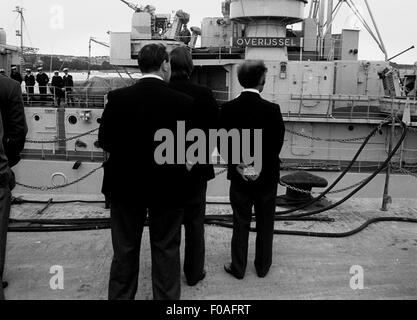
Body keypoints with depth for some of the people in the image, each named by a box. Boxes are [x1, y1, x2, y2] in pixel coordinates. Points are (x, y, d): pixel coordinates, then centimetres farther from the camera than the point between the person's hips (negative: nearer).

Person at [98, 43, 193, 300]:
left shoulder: (118, 98, -10)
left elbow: (104, 141, -3)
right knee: (166, 251, 14)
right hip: (168, 187, -1)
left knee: (125, 251, 17)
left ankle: (120, 296, 32)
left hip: (126, 184, 2)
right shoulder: (184, 102, -14)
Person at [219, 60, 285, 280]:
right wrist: (262, 164, 5)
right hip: (267, 176, -1)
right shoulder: (272, 109, -14)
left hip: (239, 175, 1)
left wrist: (236, 162, 4)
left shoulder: (228, 109, -10)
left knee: (240, 222, 13)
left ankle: (238, 267, 24)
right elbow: (277, 145, -8)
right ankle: (263, 266, 30)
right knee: (265, 223, 16)